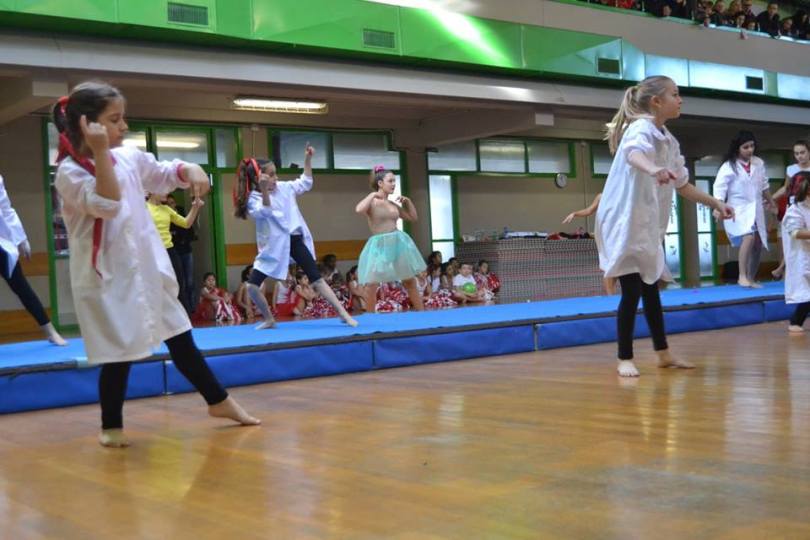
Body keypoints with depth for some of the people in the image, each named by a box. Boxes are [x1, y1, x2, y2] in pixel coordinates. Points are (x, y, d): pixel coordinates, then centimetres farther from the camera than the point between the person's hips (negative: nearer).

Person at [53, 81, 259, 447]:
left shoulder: (129, 157, 6)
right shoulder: (70, 171, -13)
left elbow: (165, 173, 18)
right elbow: (107, 204, -26)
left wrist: (191, 171, -4)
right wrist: (100, 153, -30)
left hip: (146, 268, 7)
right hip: (106, 276, -6)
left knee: (180, 338, 16)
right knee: (119, 352, 0)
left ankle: (219, 401, 29)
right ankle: (111, 426, 20)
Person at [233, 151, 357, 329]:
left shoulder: (284, 188, 4)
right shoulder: (253, 199, -8)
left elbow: (305, 183, 19)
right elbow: (265, 211, -28)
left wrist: (307, 159, 9)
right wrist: (264, 190, -42)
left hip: (295, 240, 2)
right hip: (273, 246, -2)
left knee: (316, 278, 0)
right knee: (252, 286, -8)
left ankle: (343, 313, 1)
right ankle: (269, 320, 13)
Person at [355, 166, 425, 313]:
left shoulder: (393, 205, 10)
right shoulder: (372, 202, -7)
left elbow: (413, 217, 22)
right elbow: (359, 210, -31)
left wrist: (407, 202, 8)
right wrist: (373, 195, -20)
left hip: (398, 243, 5)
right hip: (379, 245, -5)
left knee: (410, 281, 10)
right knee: (371, 284, -8)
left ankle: (421, 313, 18)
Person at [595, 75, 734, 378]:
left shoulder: (669, 141, 11)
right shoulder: (641, 128, -15)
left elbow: (681, 184, 22)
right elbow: (633, 153, -40)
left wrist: (715, 204, 22)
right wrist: (653, 169, -60)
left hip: (647, 224, 9)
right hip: (624, 221, -9)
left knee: (651, 288, 16)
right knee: (632, 291, -8)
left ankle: (663, 354, 27)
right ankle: (625, 359, 3)